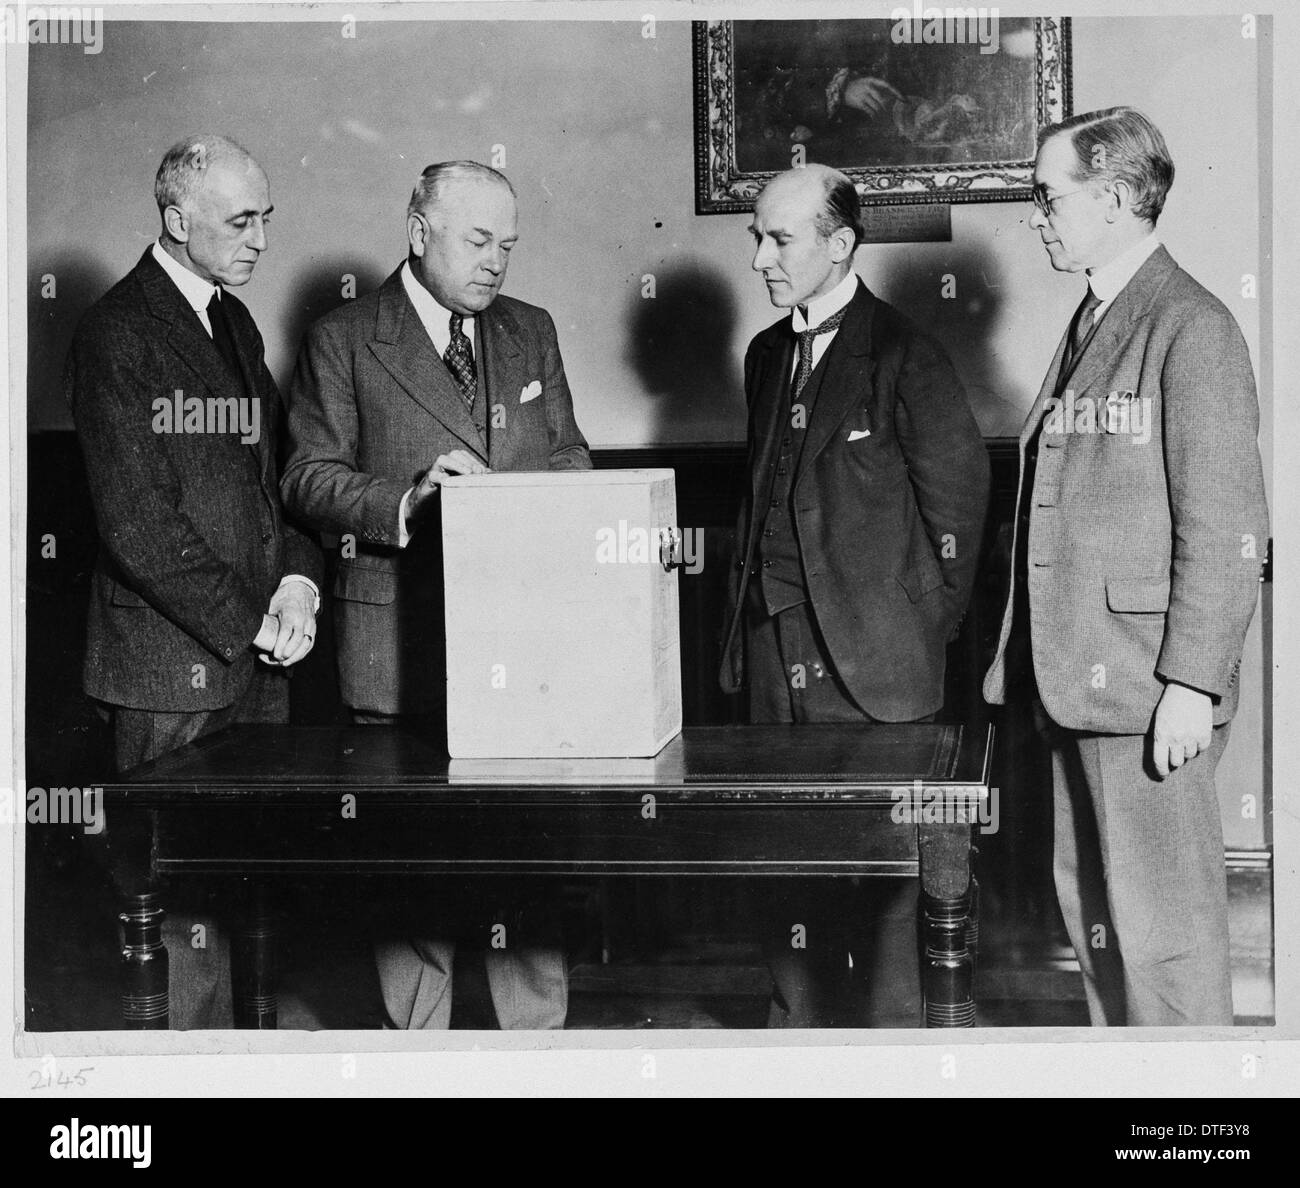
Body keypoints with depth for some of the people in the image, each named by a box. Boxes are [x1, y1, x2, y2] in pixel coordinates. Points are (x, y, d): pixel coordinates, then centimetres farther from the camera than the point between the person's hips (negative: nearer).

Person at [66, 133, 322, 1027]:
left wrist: (297, 576, 2)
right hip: (172, 663, -7)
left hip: (257, 653, 7)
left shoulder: (237, 324, 17)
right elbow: (136, 521, -14)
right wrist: (246, 623, -12)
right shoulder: (117, 333, -8)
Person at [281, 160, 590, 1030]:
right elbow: (309, 476, -3)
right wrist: (407, 501, -19)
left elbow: (571, 458, 17)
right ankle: (415, 1038, 18)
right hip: (403, 641, -3)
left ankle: (539, 1029, 20)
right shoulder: (343, 340, 2)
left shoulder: (532, 332, 15)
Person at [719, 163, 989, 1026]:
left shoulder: (904, 359, -9)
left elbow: (959, 496, -7)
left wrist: (926, 626, -2)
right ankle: (801, 1024, 24)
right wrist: (746, 624, 13)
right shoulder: (767, 354, 14)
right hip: (772, 647, 7)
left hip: (867, 658, -7)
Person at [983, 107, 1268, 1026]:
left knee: (1163, 922, -2)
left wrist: (1192, 684, -18)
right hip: (1078, 677, 9)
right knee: (1091, 907, 15)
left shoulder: (1192, 330, -11)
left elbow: (1226, 529, -15)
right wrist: (1027, 659, 15)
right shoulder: (1089, 326, 16)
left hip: (1147, 691, -9)